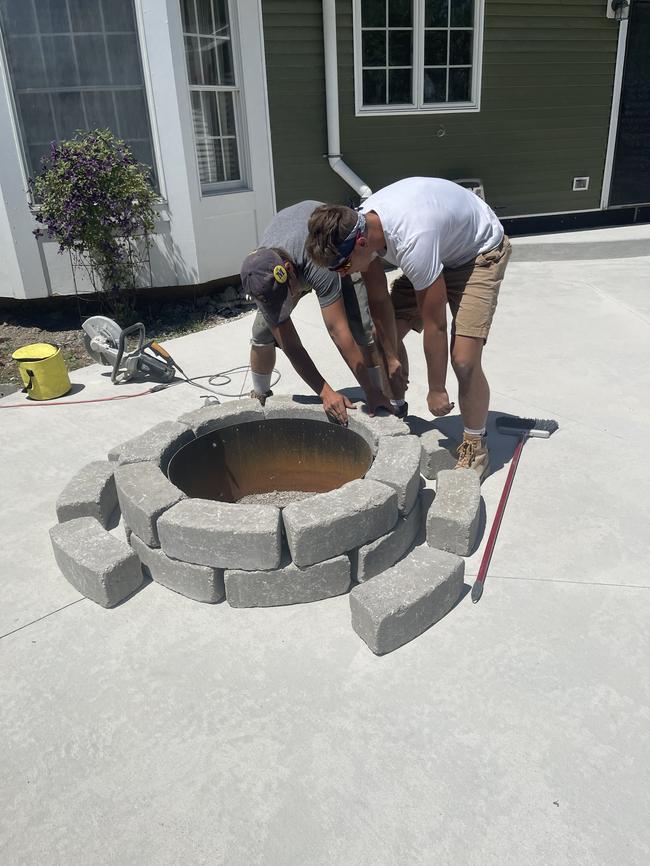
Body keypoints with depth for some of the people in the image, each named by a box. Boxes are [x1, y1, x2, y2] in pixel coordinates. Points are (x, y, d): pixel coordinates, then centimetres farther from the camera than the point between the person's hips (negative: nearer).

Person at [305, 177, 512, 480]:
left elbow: (435, 325, -32)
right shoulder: (359, 226, -19)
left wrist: (436, 390, -21)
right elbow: (378, 301, -7)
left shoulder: (412, 242, -42)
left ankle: (475, 446, 4)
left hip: (481, 252, -7)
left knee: (464, 360, -19)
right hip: (441, 249, 7)